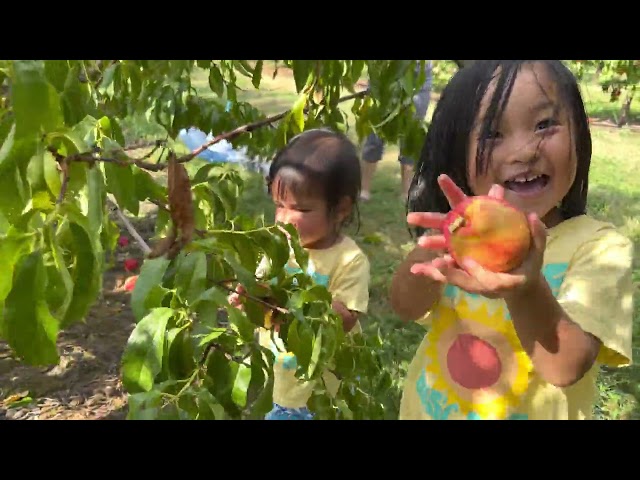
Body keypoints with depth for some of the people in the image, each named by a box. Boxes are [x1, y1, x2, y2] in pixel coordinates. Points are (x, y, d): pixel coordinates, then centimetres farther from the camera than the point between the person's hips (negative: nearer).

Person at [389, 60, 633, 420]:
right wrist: (441, 244, -41)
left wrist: (527, 291, -46)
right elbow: (406, 307, -22)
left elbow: (567, 368, -27)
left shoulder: (601, 246, -17)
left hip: (537, 413, -2)